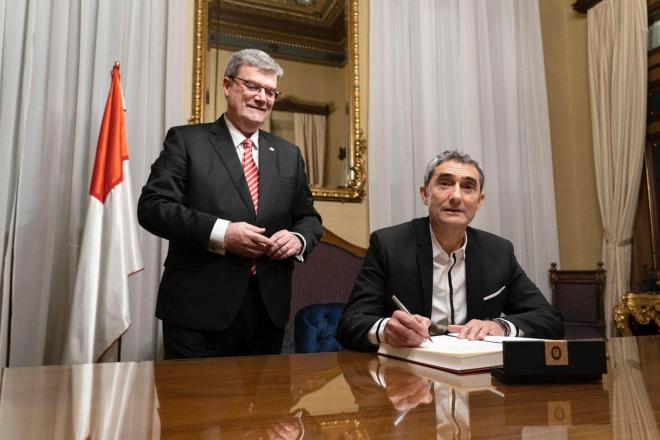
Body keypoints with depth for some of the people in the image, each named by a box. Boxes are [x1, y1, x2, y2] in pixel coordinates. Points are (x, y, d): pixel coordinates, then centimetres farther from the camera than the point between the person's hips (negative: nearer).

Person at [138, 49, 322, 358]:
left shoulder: (289, 154, 13)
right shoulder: (187, 140, 1)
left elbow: (309, 218, 17)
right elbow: (152, 207, -7)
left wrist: (298, 239, -7)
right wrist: (220, 232, -19)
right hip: (200, 310, -4)